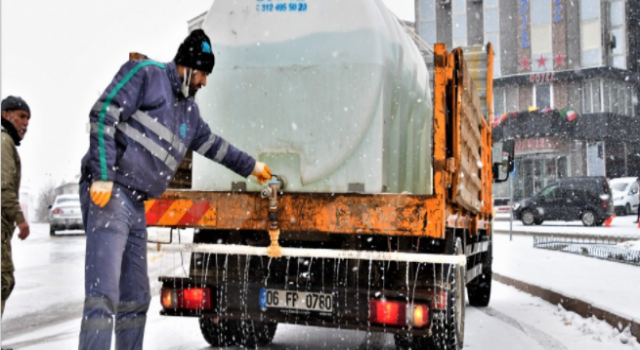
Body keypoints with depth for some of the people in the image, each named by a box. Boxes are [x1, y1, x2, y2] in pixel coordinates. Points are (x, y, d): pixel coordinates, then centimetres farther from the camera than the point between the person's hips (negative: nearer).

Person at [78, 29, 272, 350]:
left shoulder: (188, 110, 23)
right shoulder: (146, 74, -2)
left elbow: (211, 144, 37)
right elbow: (103, 115, -11)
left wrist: (250, 166, 45)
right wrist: (103, 175, -18)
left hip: (136, 204, 9)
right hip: (108, 193, -9)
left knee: (135, 298, 11)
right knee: (103, 294, -15)